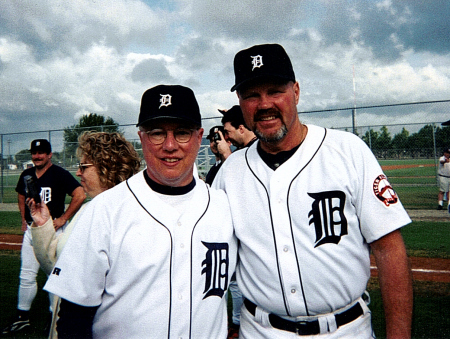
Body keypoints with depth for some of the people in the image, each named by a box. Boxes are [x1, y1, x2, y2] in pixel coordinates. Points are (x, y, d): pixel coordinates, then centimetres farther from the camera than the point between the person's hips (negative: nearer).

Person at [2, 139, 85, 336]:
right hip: (31, 230, 6)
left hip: (52, 229, -6)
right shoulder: (26, 175, 10)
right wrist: (24, 220, 16)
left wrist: (63, 219, -16)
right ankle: (22, 317, 24)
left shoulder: (59, 174, -11)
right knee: (26, 275, 10)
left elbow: (80, 195, -19)